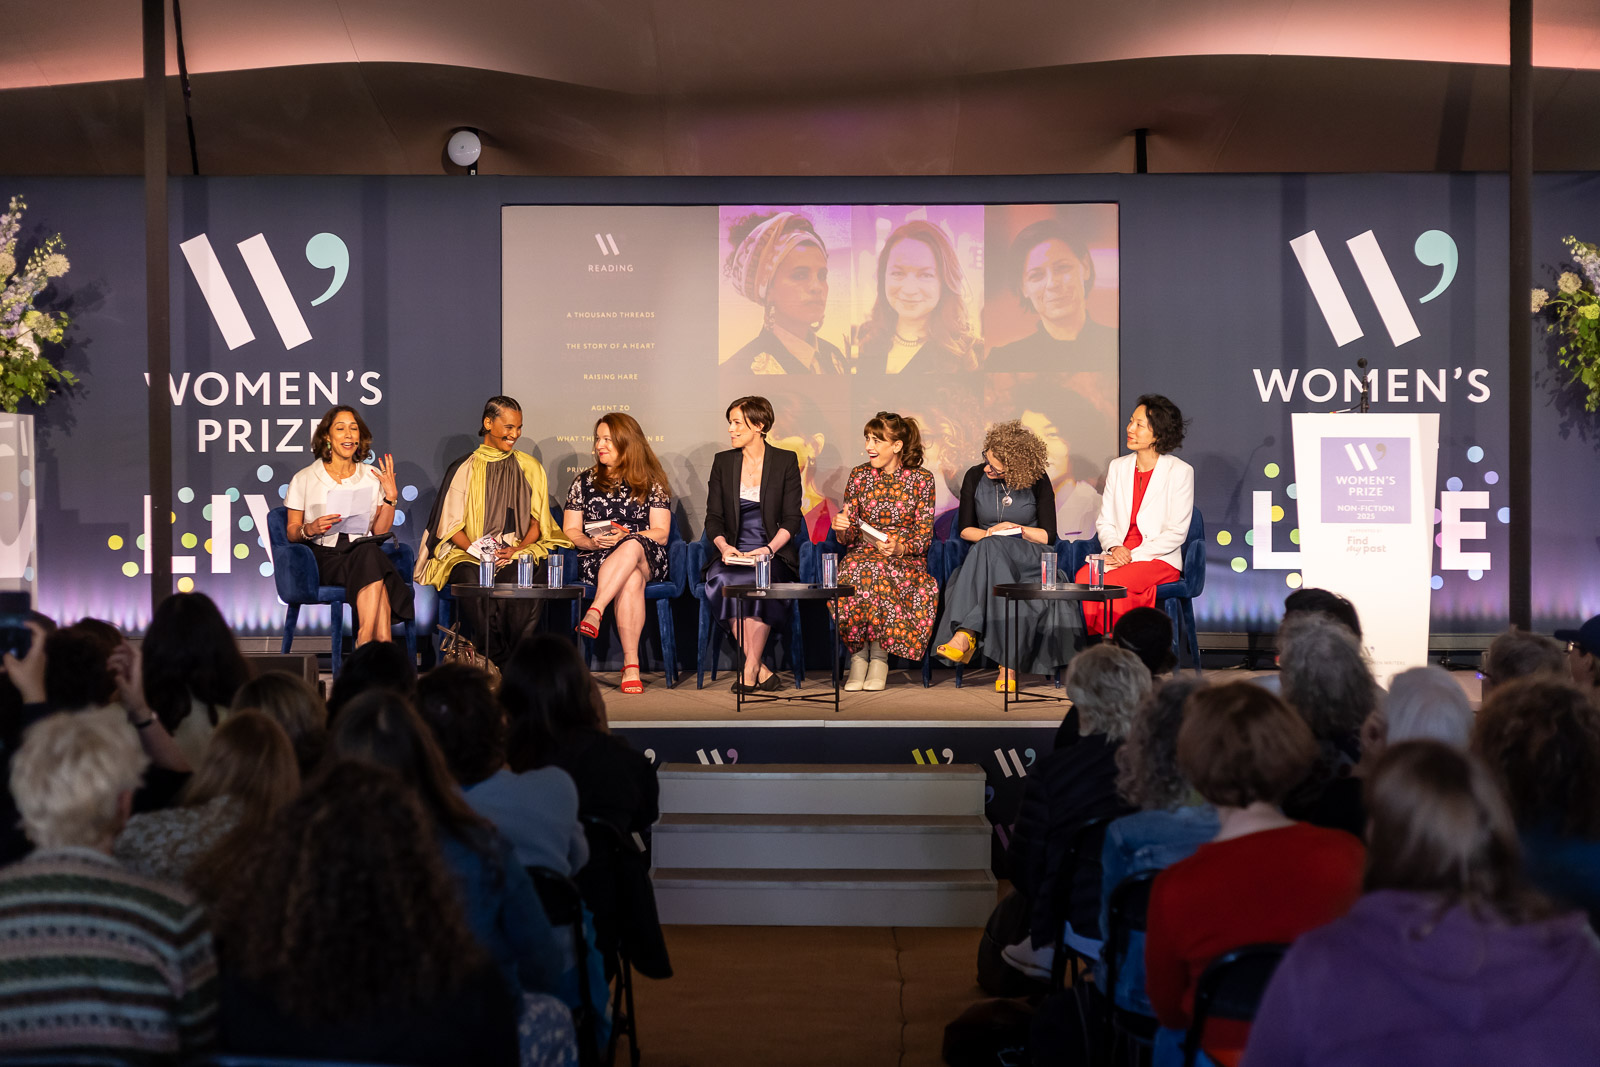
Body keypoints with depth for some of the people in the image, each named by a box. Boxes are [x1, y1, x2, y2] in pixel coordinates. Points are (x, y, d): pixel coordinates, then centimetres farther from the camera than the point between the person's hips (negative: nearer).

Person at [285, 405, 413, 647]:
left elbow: (380, 531, 10)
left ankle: (366, 639, -44)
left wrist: (391, 497, -2)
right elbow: (292, 532, 8)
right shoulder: (305, 478, 8)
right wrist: (310, 529, -14)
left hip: (364, 551, 3)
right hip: (324, 555, -2)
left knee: (370, 552, -37)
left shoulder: (372, 476, 15)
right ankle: (383, 642, -41)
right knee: (370, 556, -35)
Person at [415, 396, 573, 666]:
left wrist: (518, 549, -9)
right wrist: (475, 550, -16)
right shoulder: (464, 468, 9)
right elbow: (451, 525, 3)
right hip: (469, 554, -1)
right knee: (472, 581, -36)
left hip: (519, 553, 1)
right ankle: (497, 663, -27)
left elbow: (537, 522, 11)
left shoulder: (530, 468, 15)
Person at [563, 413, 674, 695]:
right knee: (631, 580, -37)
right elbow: (570, 531, 13)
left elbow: (661, 533, 2)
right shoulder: (584, 482, 18)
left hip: (646, 557, -1)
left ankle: (594, 611, -51)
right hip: (596, 558, 1)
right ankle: (631, 665, -46)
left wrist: (625, 537, -15)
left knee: (633, 546, -40)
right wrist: (591, 542, -10)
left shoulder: (651, 483, 11)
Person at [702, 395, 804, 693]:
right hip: (734, 554, 2)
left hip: (773, 554, -2)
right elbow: (713, 518, 10)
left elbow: (792, 520, 1)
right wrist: (723, 546, -12)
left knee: (762, 582, -36)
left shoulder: (785, 461, 5)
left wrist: (768, 549, -17)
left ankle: (749, 669, -26)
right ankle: (762, 672, -25)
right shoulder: (722, 462, 12)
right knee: (722, 580, -32)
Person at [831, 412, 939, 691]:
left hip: (906, 559, -2)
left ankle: (878, 656, -24)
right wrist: (841, 527, -17)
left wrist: (899, 547, -22)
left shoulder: (921, 479, 1)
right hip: (864, 552, 2)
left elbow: (925, 535, -2)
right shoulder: (859, 476, 7)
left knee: (869, 572, -35)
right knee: (852, 570, -34)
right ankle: (860, 656, -25)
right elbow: (847, 537, 7)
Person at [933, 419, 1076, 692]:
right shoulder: (975, 477, 5)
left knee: (991, 549, -37)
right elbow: (964, 529, 12)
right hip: (987, 559, 2)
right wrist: (988, 533, -9)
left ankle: (966, 634, -42)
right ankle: (1008, 666, -45)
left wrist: (1015, 529, -10)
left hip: (1030, 558, -2)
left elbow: (1048, 535, 3)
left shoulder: (1037, 482, -1)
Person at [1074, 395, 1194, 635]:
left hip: (1159, 559, -4)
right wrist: (1114, 547, -9)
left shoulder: (1180, 471, -2)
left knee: (1111, 582, -33)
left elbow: (1176, 532, -6)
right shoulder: (1118, 467, 13)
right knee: (1084, 576, -29)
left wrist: (1133, 556, -15)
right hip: (1119, 556, 4)